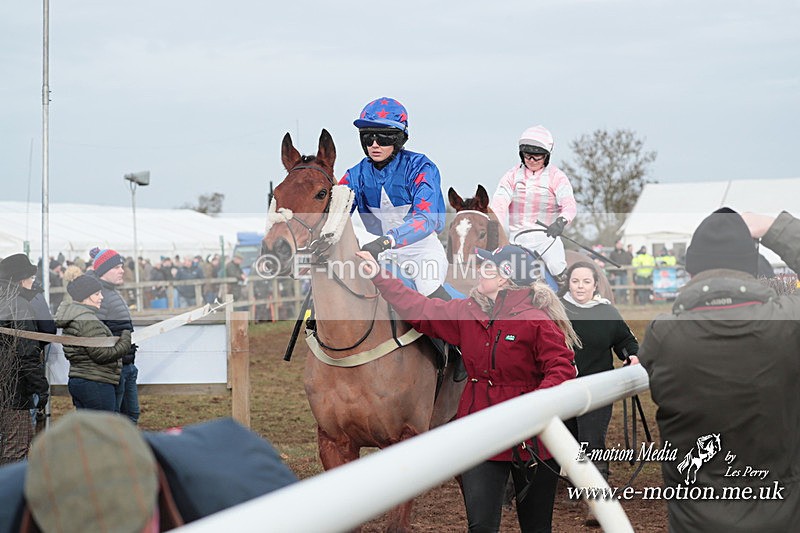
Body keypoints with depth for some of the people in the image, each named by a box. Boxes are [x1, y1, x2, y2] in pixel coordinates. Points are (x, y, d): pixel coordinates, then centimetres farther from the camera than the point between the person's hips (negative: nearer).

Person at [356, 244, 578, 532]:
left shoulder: (536, 319, -14)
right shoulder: (468, 312, 5)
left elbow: (562, 368, -19)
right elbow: (420, 310, 12)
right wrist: (379, 276, 11)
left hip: (531, 440, -4)